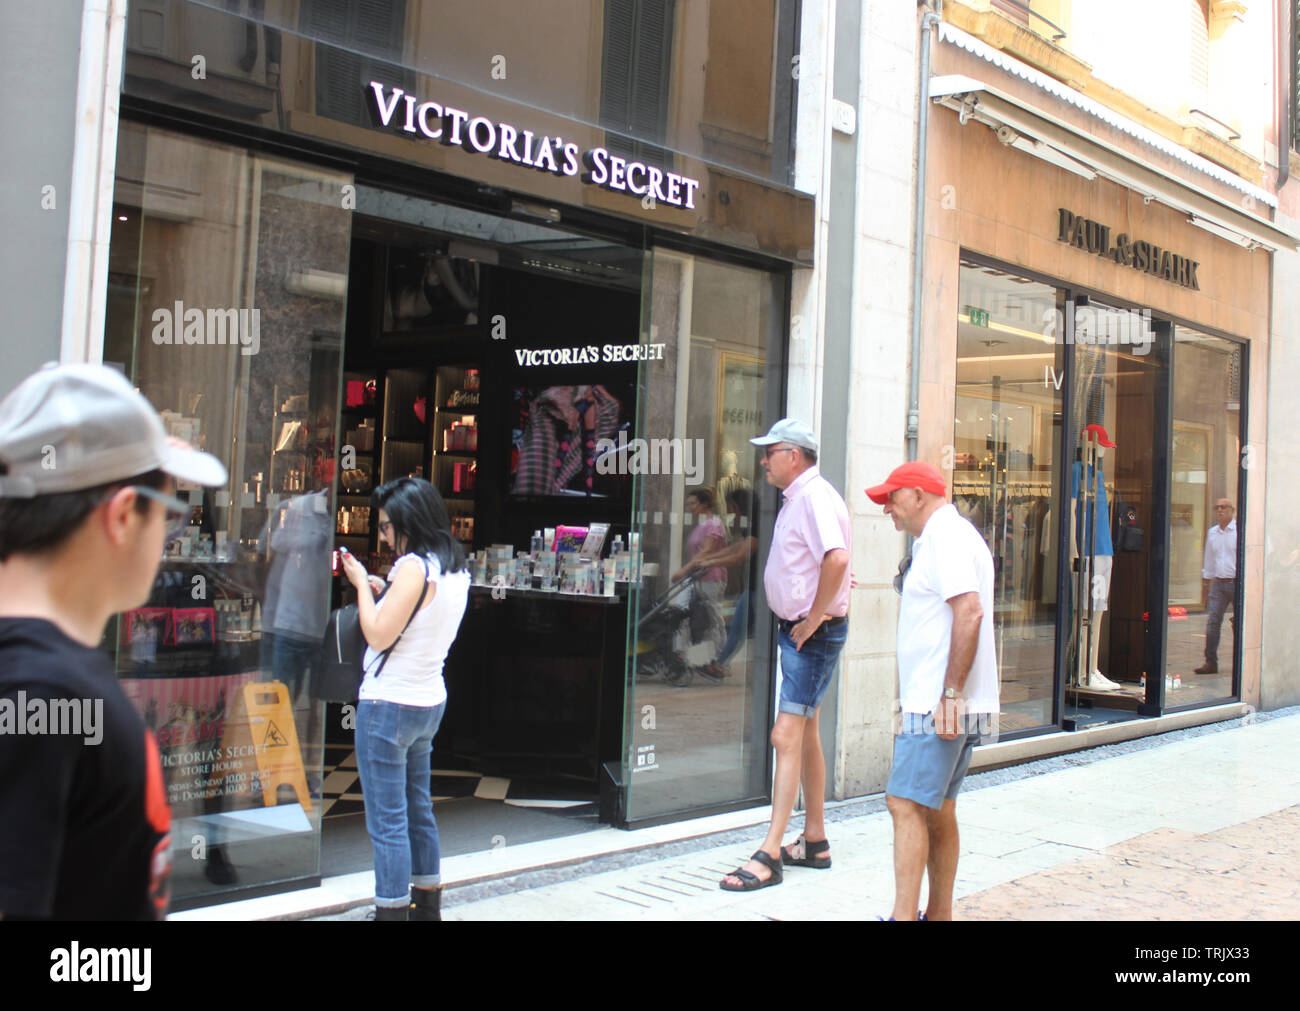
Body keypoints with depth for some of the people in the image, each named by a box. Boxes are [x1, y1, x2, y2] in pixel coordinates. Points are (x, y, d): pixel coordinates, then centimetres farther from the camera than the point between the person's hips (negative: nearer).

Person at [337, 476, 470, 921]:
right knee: (419, 810, 19)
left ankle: (391, 911, 3)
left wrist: (362, 585, -7)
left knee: (387, 822, -2)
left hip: (389, 705, -9)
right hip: (430, 702, 9)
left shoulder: (413, 567, -19)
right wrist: (382, 590, 10)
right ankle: (428, 908, 29)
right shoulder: (457, 569, 8)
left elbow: (378, 636, -18)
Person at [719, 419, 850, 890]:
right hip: (796, 629, 11)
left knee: (787, 737, -11)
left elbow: (837, 559, -31)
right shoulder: (795, 498, 15)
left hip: (814, 633, -11)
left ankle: (769, 855, -8)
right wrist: (799, 622, 14)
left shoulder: (815, 496, -17)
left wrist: (813, 619, -23)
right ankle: (814, 842, 26)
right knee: (805, 735, 16)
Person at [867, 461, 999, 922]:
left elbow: (969, 612, -23)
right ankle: (939, 913, 20)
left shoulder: (946, 536, -12)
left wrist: (951, 693, -25)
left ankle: (904, 915, -12)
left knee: (906, 803, -12)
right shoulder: (943, 537, 21)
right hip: (938, 702, 11)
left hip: (940, 706, -11)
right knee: (937, 810, 14)